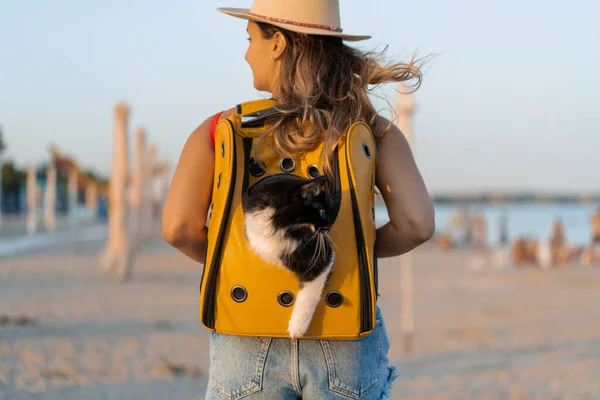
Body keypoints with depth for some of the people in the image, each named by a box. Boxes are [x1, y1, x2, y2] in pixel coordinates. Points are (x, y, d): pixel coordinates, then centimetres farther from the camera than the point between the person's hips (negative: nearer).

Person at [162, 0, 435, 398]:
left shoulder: (220, 130, -1)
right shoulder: (372, 130, 0)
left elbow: (179, 227, -11)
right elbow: (417, 224, -12)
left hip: (249, 346, 0)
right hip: (345, 345, 1)